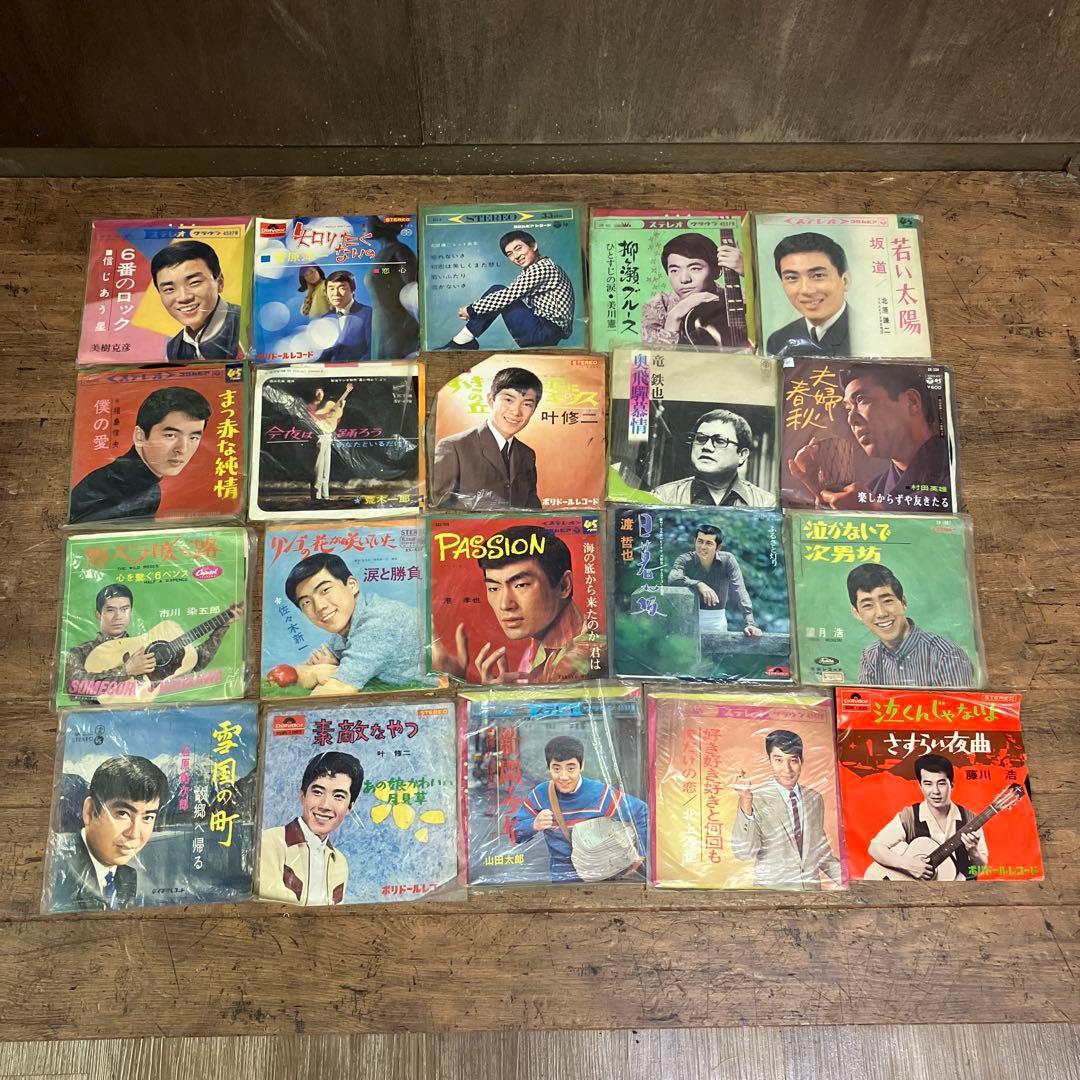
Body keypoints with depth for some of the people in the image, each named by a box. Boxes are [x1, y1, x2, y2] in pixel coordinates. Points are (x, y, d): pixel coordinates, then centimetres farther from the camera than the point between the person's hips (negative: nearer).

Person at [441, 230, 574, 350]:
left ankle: (463, 341, -3)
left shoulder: (542, 267, -15)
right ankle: (463, 340, 6)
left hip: (548, 333, -9)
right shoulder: (533, 269, 16)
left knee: (500, 297, -10)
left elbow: (506, 297, -18)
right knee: (497, 290, 8)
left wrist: (471, 309, -8)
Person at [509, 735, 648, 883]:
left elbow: (640, 811, 0)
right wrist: (534, 825, -25)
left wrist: (640, 854, 2)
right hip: (561, 878, 2)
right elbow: (514, 832, -4)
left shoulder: (602, 795, -12)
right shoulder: (540, 795, -6)